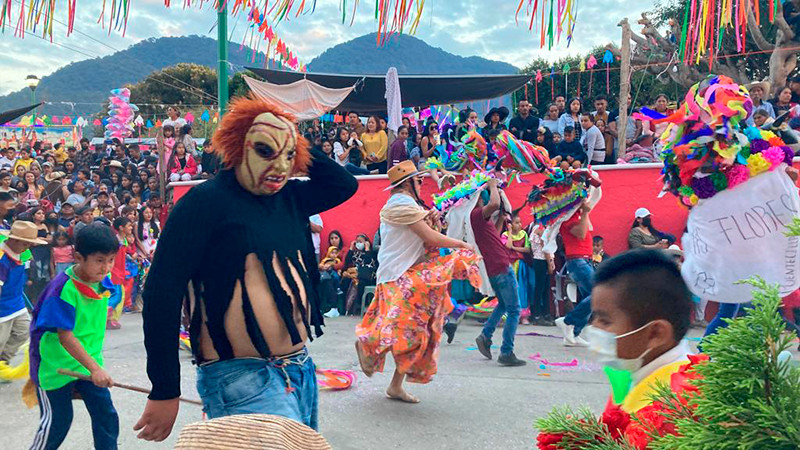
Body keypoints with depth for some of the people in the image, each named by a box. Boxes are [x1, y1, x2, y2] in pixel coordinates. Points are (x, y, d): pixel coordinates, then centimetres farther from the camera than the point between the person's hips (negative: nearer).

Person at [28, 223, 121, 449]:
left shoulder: (103, 282, -4)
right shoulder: (63, 289, -25)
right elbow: (65, 336, -26)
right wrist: (95, 368, -31)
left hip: (89, 362, 6)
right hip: (56, 366, -6)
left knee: (107, 417, 3)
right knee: (56, 422, 7)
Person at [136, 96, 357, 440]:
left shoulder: (289, 198, 9)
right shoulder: (206, 201, -11)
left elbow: (345, 184, 19)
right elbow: (162, 291, -14)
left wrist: (295, 147, 4)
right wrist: (165, 391, -14)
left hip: (301, 370, 8)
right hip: (242, 375, -8)